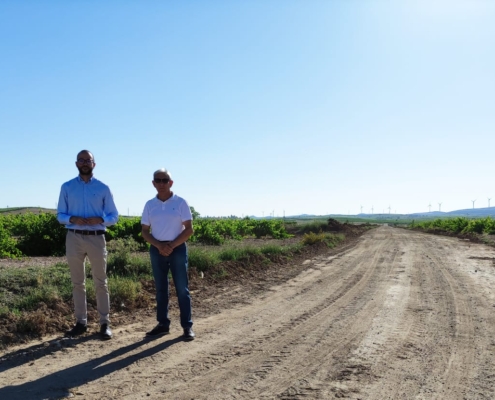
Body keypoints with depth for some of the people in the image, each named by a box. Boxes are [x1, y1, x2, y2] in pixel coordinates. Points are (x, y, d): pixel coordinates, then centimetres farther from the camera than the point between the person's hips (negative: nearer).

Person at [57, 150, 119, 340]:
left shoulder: (103, 188, 4)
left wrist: (99, 220, -16)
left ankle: (104, 323, 9)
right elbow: (60, 215, 6)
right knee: (77, 283, 9)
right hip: (74, 238, 1)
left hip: (96, 238, -1)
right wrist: (73, 219, -15)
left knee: (101, 282, 3)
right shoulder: (67, 187, 6)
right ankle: (81, 322, 18)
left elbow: (114, 216, 5)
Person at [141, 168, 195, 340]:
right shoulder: (149, 204, 4)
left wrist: (171, 245, -14)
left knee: (182, 288, 0)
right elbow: (145, 231, 5)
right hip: (157, 250, 3)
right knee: (160, 288, 10)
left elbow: (189, 229, -5)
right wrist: (159, 245, -11)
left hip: (177, 248, -3)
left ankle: (187, 326, 6)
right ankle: (163, 324, 20)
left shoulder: (180, 202, -4)